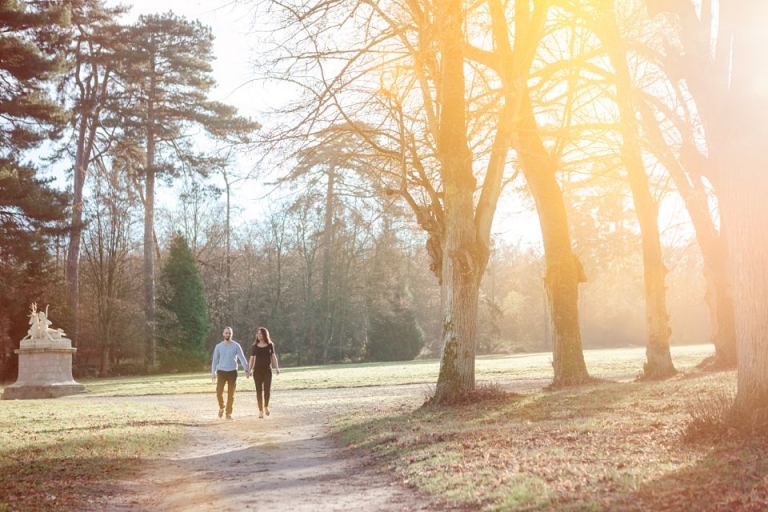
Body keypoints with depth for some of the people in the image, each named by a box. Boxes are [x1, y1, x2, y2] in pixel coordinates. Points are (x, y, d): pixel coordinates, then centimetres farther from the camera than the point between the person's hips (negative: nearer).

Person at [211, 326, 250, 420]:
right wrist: (213, 373, -3)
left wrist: (247, 370, -10)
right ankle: (221, 408, 18)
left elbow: (242, 358, -2)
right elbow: (215, 360, 5)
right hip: (221, 372, 0)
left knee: (231, 394, 2)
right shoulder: (218, 346, 3)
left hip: (232, 372, 0)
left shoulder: (236, 346, 0)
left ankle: (229, 414, 12)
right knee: (219, 392, -10)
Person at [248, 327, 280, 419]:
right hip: (257, 370, 1)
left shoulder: (270, 345, 4)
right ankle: (261, 410, 6)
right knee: (259, 390, 0)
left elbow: (273, 357, 5)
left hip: (267, 370, -1)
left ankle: (266, 406, 18)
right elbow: (252, 358, 7)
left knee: (267, 389, -7)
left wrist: (277, 368, -6)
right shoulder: (255, 346, 5)